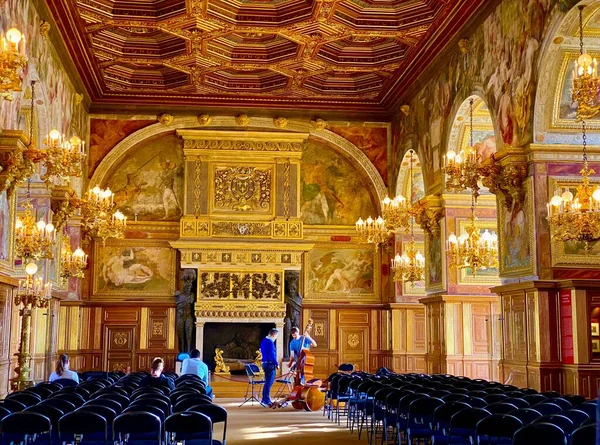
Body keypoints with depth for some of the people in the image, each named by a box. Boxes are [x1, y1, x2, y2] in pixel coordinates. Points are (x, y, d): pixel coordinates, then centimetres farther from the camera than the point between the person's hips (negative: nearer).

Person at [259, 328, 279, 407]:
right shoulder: (270, 342, -18)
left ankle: (266, 399, 26)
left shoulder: (264, 341, 11)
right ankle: (265, 401, -6)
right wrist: (277, 364, -12)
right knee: (269, 383, -6)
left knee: (267, 382, 18)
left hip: (265, 363, 10)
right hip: (270, 364, -10)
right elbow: (271, 355, -23)